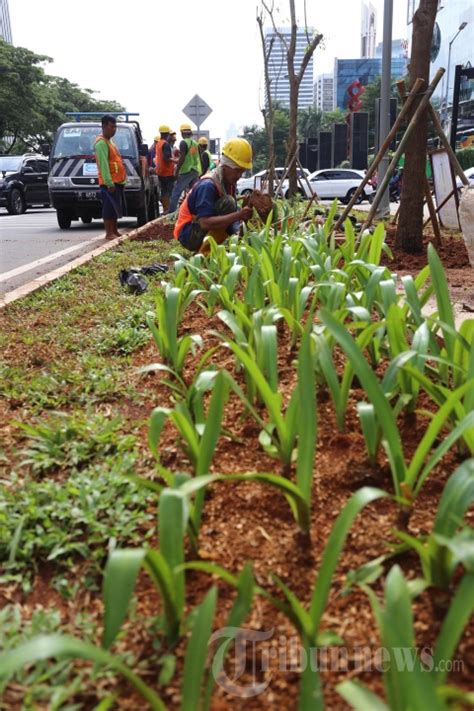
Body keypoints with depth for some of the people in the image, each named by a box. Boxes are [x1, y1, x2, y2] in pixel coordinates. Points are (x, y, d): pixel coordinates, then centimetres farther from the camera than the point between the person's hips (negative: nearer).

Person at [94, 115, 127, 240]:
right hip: (109, 183, -10)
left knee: (116, 207, 13)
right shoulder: (101, 142, -11)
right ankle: (109, 233, -8)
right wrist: (109, 182, -26)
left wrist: (122, 178, 21)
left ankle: (115, 231, 20)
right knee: (109, 207, -9)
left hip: (117, 181, 10)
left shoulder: (109, 141, 21)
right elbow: (103, 164, -20)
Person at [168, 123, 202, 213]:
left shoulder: (184, 142, -10)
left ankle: (171, 211, -9)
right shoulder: (195, 143, 12)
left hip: (186, 171, -7)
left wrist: (176, 171, -12)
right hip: (196, 171, 7)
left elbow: (182, 158, -16)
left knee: (176, 192, -5)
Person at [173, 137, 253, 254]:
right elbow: (205, 223, -35)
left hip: (205, 232, 9)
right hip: (188, 235, -9)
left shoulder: (229, 183, 1)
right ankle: (206, 252, -23)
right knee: (227, 203, -25)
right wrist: (238, 215, -39)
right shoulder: (208, 185, -24)